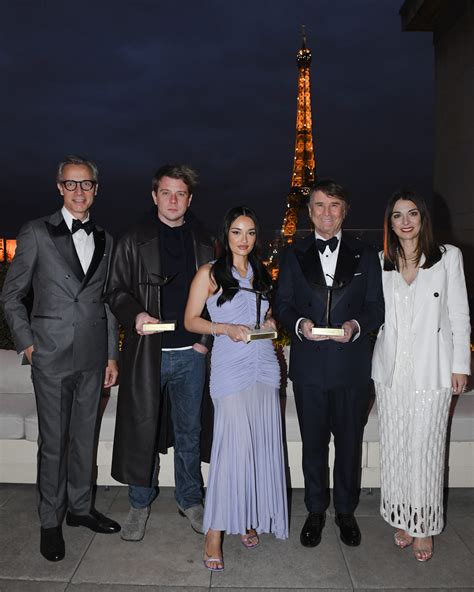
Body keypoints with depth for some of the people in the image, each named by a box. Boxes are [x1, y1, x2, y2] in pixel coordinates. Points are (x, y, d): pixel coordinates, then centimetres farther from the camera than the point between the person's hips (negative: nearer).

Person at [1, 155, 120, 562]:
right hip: (52, 357, -3)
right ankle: (51, 520, 24)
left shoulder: (105, 241, 9)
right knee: (53, 442, 6)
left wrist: (112, 355, 9)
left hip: (93, 358, 4)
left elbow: (108, 302, 11)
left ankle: (80, 507, 32)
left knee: (85, 437, 14)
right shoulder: (36, 233, -2)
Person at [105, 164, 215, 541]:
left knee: (189, 431, 13)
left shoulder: (203, 243, 9)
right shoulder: (134, 241, 3)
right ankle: (140, 503, 26)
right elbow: (116, 290, 3)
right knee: (142, 429, 7)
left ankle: (190, 499, 30)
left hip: (191, 352, 2)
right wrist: (135, 314, -16)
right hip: (147, 351, -2)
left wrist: (207, 338, 0)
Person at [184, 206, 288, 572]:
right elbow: (191, 320, -1)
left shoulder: (261, 273, 15)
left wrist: (271, 322, 3)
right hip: (231, 368, -5)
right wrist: (225, 328, -16)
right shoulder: (210, 273, 0)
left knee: (262, 445, 7)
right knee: (233, 445, -9)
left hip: (264, 366, 5)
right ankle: (215, 532, 3)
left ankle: (250, 518, 24)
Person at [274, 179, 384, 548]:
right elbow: (282, 305, 5)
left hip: (352, 367, 0)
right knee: (313, 444, 12)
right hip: (309, 367, 0)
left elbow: (377, 307, 3)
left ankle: (346, 511, 34)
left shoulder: (365, 256, 6)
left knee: (350, 443, 13)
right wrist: (299, 324, -16)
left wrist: (356, 325, -17)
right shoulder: (294, 255, 7)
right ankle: (316, 511, 32)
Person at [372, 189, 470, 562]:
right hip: (391, 369, 3)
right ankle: (403, 519, 26)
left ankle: (424, 526, 20)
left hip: (431, 370, -2)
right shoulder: (381, 262, 7)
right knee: (395, 447, 9)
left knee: (425, 448, 2)